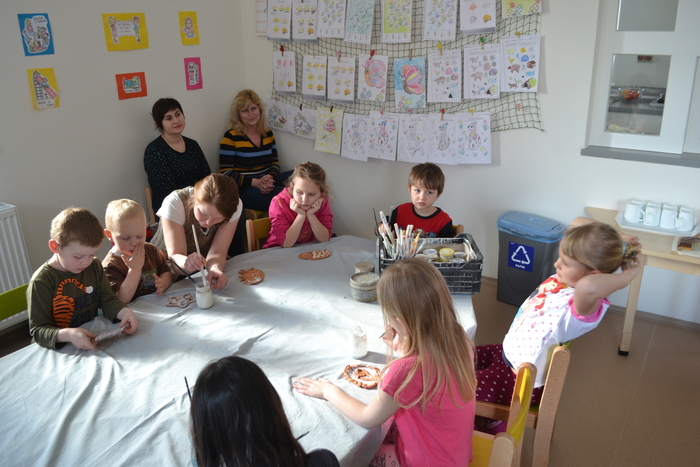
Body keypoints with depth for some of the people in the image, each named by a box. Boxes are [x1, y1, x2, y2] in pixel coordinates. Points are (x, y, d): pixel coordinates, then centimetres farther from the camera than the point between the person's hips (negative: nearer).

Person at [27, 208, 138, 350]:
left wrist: (124, 312, -16)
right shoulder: (41, 282, -14)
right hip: (60, 351, -3)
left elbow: (107, 300, 6)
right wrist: (67, 335, -34)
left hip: (93, 342, 4)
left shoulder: (94, 267, 4)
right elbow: (38, 330, -15)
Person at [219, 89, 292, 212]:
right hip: (244, 189, -6)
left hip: (267, 183, 6)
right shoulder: (231, 136, -4)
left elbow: (275, 162, 16)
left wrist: (270, 178, -9)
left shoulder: (268, 133, 12)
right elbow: (225, 173, -7)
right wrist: (255, 182, -20)